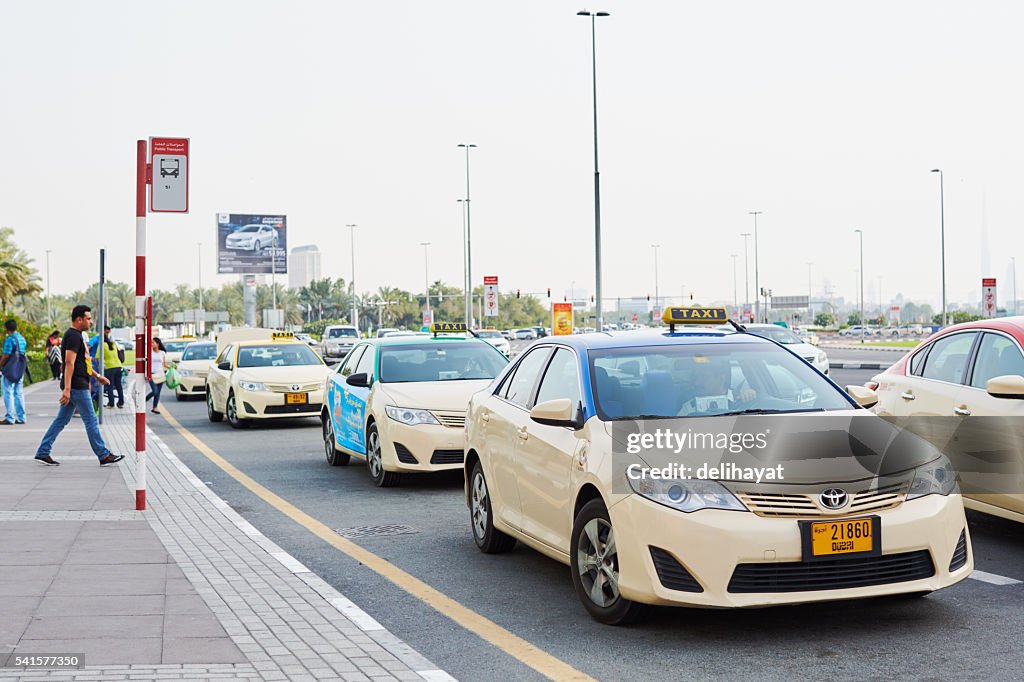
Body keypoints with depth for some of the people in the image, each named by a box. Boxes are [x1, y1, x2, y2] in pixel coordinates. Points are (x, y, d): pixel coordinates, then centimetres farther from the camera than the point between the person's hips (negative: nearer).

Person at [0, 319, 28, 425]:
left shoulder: (10, 339, -14)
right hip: (20, 370, 7)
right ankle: (21, 417, 11)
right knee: (18, 393, 11)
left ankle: (10, 418, -3)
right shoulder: (22, 339, 10)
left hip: (10, 370, -7)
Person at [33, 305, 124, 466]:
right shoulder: (73, 336, -14)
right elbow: (69, 362, -22)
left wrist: (97, 376, 28)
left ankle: (42, 453, 13)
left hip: (76, 386, 10)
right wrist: (67, 389, -26)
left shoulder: (77, 336, 18)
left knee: (61, 420, 11)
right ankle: (104, 456, 2)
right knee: (91, 421, -4)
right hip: (77, 386, -10)